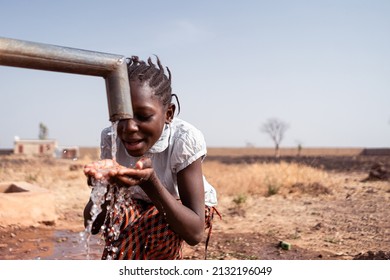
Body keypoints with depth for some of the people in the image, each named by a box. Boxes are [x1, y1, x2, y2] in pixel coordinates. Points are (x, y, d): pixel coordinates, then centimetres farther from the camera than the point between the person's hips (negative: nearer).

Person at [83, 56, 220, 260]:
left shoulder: (185, 139, -34)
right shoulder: (111, 139, -23)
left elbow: (195, 233, -36)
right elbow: (93, 225, -23)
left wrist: (149, 180, -50)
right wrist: (105, 179, -44)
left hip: (185, 207, -4)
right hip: (141, 205, 4)